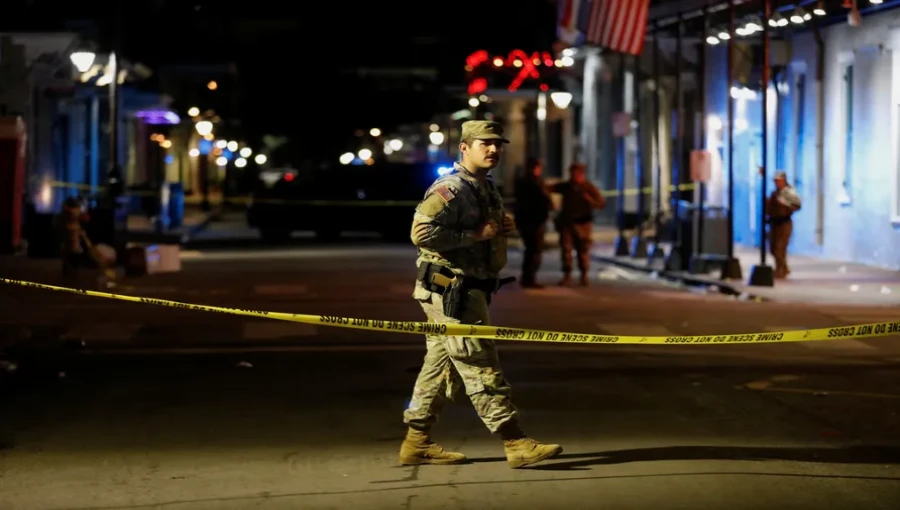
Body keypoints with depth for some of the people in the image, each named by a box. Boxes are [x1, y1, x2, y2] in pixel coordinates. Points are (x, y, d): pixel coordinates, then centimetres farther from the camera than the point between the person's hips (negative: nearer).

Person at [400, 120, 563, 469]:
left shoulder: (486, 189, 17)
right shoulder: (450, 189, -15)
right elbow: (421, 233, -25)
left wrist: (502, 228, 7)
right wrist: (475, 235, -22)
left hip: (468, 291, 10)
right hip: (450, 292, -10)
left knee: (441, 368, 12)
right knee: (481, 368, -8)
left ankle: (417, 444, 18)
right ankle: (516, 444, -8)